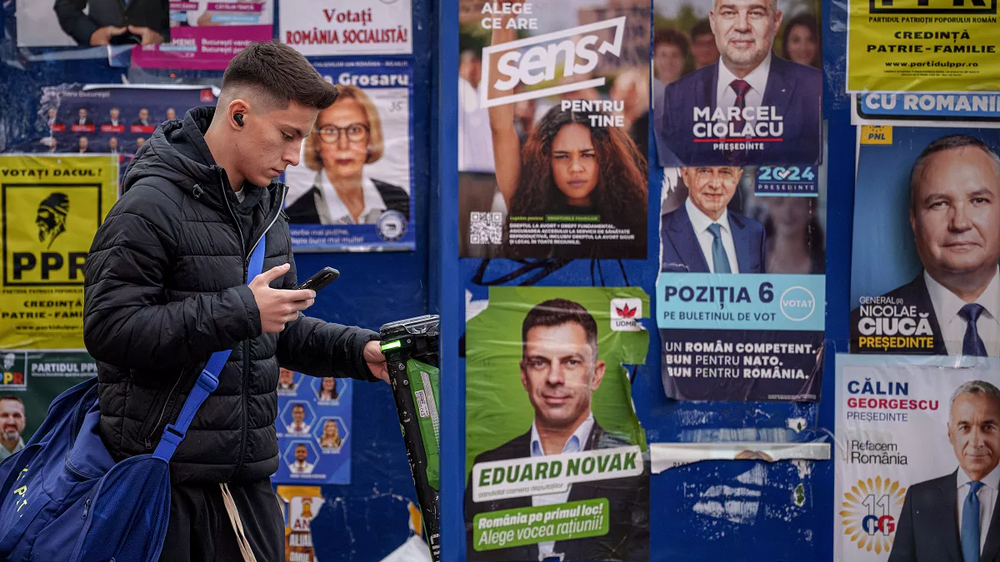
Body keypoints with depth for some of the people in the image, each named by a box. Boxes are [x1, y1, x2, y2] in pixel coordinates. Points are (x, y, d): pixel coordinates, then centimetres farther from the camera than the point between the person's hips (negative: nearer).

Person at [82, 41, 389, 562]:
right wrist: (239, 311, -22)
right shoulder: (151, 204, -12)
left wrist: (359, 350, 4)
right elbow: (108, 329, -21)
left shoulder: (265, 207, 15)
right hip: (161, 478, -7)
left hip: (246, 474, 7)